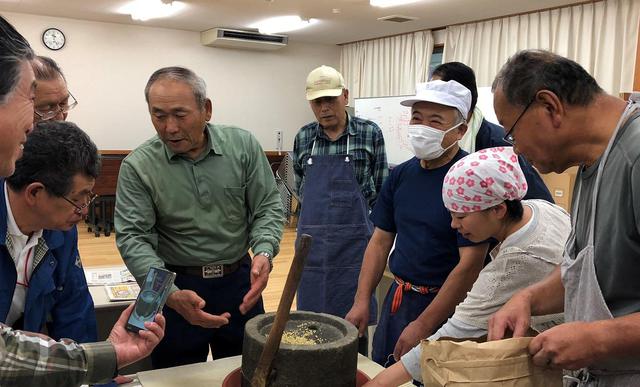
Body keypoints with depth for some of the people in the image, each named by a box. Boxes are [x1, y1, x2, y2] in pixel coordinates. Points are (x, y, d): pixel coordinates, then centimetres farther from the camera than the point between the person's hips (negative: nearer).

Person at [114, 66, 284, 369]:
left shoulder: (244, 146, -6)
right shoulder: (137, 167, -10)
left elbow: (268, 207, -3)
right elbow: (133, 238, -14)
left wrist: (263, 253, -23)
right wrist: (171, 294, -28)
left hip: (240, 281, 2)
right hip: (176, 288, -1)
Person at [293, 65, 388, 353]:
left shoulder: (370, 133, -4)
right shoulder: (303, 137, 4)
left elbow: (381, 189, 2)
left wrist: (350, 211, 4)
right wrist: (323, 213, 9)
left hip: (353, 239, -3)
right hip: (312, 240, 3)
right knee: (312, 318, 11)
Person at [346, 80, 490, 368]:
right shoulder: (401, 175, 3)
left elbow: (470, 264, -20)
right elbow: (380, 241, 9)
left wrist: (422, 325, -19)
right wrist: (362, 301, 0)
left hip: (444, 306, -6)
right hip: (397, 298, 6)